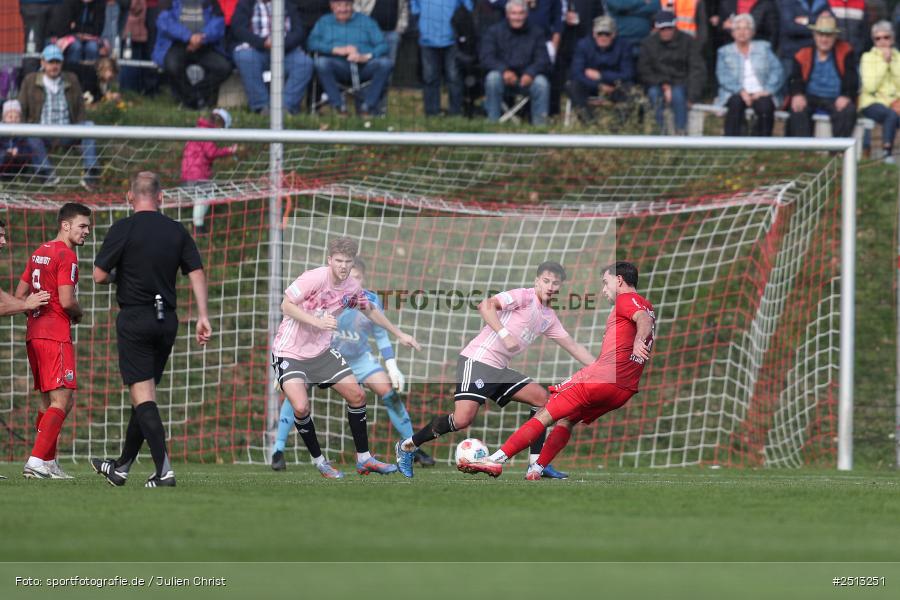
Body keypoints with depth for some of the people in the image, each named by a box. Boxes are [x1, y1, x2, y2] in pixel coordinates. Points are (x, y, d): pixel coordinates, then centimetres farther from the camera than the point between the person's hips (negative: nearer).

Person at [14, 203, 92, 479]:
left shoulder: (39, 252, 17)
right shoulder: (66, 256, -11)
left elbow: (20, 295, 19)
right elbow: (67, 301, -19)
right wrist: (78, 313, 1)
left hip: (34, 333, 9)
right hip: (56, 336, -9)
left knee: (50, 401, 17)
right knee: (61, 401, -11)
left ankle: (48, 462, 18)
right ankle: (36, 462, -19)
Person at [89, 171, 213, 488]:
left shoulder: (123, 229, -9)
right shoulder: (177, 231, 6)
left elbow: (99, 276, -9)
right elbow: (197, 273, 1)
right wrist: (203, 316, 1)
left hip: (134, 319, -6)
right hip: (167, 320, 6)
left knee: (143, 396, -7)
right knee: (146, 395, 15)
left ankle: (164, 470, -18)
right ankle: (121, 467, 27)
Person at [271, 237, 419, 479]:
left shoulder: (352, 287, -1)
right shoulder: (314, 278, -22)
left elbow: (370, 311, 18)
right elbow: (286, 305, -20)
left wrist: (399, 334, 21)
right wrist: (317, 321, -31)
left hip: (321, 351, 6)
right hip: (290, 352, -6)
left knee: (357, 395, 2)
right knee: (301, 407, -22)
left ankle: (363, 458, 16)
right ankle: (318, 461, 0)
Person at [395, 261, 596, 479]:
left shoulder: (549, 317, 17)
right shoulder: (524, 296, -8)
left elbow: (573, 346, 24)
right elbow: (486, 306, -22)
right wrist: (504, 334, -31)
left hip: (499, 370, 9)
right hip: (477, 360, -9)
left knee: (541, 398, 2)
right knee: (463, 419, -20)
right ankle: (407, 447, -3)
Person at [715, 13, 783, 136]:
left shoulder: (764, 48, 17)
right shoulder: (724, 52, 15)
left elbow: (777, 72, 6)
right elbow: (723, 76, 0)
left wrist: (766, 91, -12)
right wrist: (741, 91, -17)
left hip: (761, 94, 0)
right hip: (735, 94, 0)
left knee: (765, 105, -34)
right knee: (736, 102, -35)